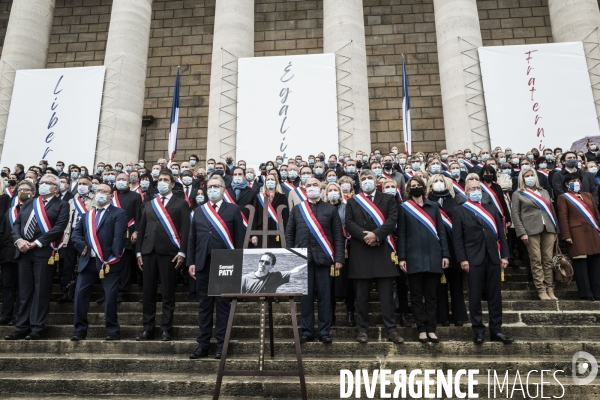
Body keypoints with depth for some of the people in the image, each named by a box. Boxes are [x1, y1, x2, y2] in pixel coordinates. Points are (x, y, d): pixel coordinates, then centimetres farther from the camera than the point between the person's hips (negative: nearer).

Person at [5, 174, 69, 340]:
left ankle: (37, 329, 7)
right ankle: (22, 328, 17)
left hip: (44, 252, -5)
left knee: (41, 292, -1)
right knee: (24, 292, 10)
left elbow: (59, 227, -11)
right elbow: (16, 224, 13)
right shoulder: (28, 203, 19)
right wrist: (18, 240, -7)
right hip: (24, 252, 5)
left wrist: (36, 243, -14)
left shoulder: (61, 205, 2)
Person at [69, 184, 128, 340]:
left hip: (109, 261, -5)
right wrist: (82, 246, -4)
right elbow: (75, 234, 13)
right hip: (88, 261, 5)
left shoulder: (119, 213, 0)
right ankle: (80, 329, 18)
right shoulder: (86, 215, 20)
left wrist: (116, 254, -18)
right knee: (80, 294, 4)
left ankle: (113, 330, 12)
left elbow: (119, 235, -11)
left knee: (110, 296, -1)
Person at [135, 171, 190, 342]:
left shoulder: (180, 203, 5)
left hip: (169, 252, -4)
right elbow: (141, 229, 16)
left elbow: (185, 229, -3)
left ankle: (166, 329, 8)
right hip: (148, 251, 4)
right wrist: (138, 251, 8)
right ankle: (148, 328, 15)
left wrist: (182, 252, -12)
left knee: (168, 293, 1)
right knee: (148, 292, 7)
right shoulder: (149, 205, 20)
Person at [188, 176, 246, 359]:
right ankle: (203, 345, 16)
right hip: (203, 264, 3)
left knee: (223, 304, 4)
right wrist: (191, 262, 4)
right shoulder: (199, 211, 14)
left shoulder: (233, 209, 3)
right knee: (204, 305, 9)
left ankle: (221, 344, 12)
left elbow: (239, 238, -1)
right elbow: (192, 239, 12)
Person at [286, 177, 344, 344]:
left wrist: (338, 258, -5)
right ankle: (307, 331, 16)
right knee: (305, 296, 6)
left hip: (323, 257, -1)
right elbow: (289, 234, 9)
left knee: (324, 296, 3)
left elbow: (338, 236, 3)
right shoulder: (297, 209, 12)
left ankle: (324, 332, 14)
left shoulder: (331, 209, 7)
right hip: (302, 258, 1)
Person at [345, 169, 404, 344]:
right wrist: (364, 236, -14)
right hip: (360, 252, 1)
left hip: (383, 251, 0)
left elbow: (392, 220, -3)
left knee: (387, 294, 3)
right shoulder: (352, 202, 12)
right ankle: (362, 329, 15)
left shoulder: (388, 199, 10)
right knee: (361, 294, 6)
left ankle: (391, 330, 10)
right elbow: (349, 223, 1)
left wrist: (376, 234, -16)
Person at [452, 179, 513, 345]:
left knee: (495, 295, 8)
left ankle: (496, 330, 17)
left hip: (493, 257, 4)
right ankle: (478, 331, 11)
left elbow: (501, 233, 11)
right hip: (474, 259, -4)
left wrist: (504, 255, 3)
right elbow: (457, 237, -4)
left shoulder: (491, 209, 15)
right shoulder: (460, 211, 3)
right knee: (475, 296, 2)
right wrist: (462, 259, -11)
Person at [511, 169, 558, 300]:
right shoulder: (518, 194, 7)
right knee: (536, 261, -3)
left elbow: (552, 210, 19)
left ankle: (550, 290, 9)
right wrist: (522, 233, -10)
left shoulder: (544, 192, 20)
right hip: (531, 230, -4)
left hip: (548, 229, 4)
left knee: (548, 261, 3)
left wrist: (556, 229, 11)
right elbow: (516, 215, 0)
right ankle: (541, 290, 2)